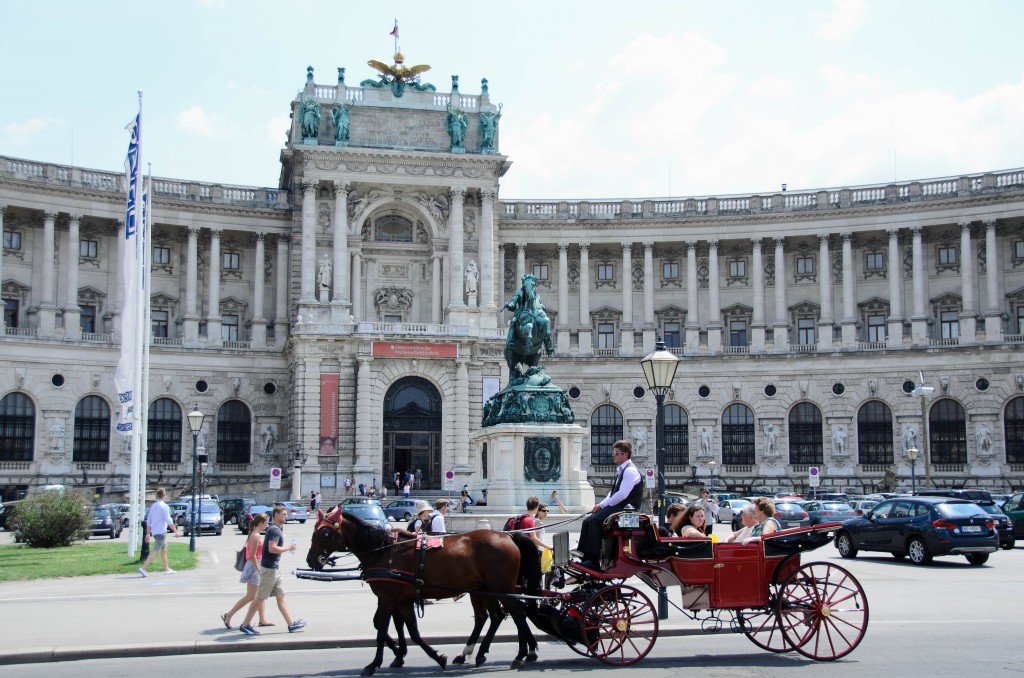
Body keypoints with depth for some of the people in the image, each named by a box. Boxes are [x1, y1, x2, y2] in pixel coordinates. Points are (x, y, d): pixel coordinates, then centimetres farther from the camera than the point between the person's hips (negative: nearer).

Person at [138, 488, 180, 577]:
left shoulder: (153, 506, 11)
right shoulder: (164, 506, -12)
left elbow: (149, 521, 14)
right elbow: (169, 521, -15)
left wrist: (148, 534, 17)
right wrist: (176, 531, -9)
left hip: (154, 532, 8)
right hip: (161, 532, -8)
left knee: (164, 550, 17)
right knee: (155, 551, -7)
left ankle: (167, 569, 22)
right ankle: (143, 568, -15)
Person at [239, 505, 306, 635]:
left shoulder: (277, 529, 15)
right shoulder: (275, 530, -16)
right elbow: (272, 548, -26)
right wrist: (288, 548, -16)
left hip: (274, 568, 10)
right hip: (269, 568, -10)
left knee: (280, 596, 10)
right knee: (260, 597, -3)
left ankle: (291, 624, 12)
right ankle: (245, 624, 3)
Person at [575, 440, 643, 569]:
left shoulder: (630, 471, -13)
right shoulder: (621, 470, 18)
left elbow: (622, 495, -22)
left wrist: (602, 505, -15)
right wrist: (601, 504, 5)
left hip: (626, 509, -10)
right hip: (616, 506, 10)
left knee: (594, 520, -26)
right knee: (587, 521, -2)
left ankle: (593, 561, -27)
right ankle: (584, 557, -6)